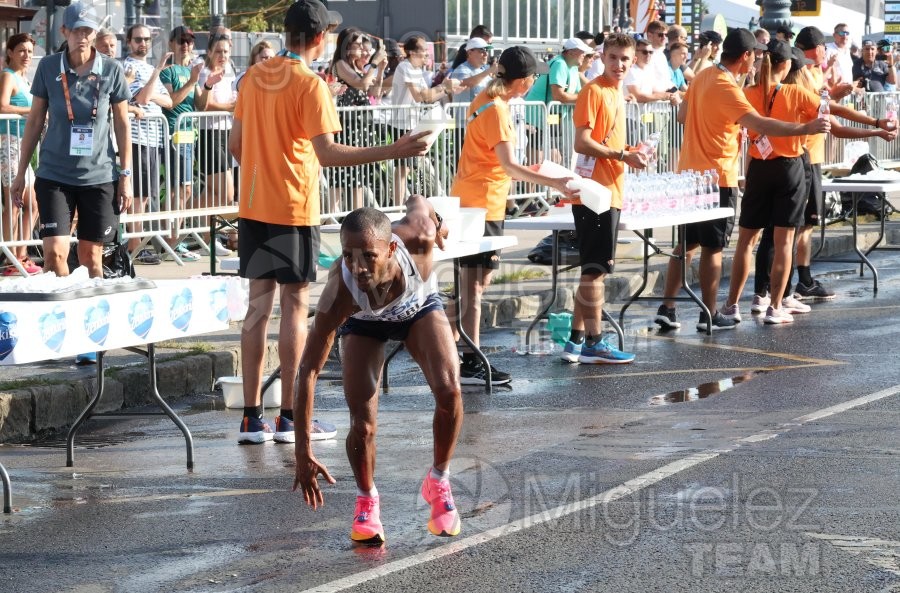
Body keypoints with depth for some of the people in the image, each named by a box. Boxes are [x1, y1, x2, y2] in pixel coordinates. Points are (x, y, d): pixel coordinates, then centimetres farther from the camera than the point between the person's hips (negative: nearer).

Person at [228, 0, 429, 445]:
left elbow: (236, 144, 12)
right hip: (294, 211, -6)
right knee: (294, 308, 0)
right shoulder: (309, 85, -13)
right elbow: (327, 153, -21)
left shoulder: (254, 77, 7)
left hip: (253, 208, 6)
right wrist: (393, 151, -21)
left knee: (258, 306, 8)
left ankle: (252, 418, 9)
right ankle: (290, 419, 3)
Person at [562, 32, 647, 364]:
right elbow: (583, 143, -18)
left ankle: (577, 340, 18)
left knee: (594, 269, 12)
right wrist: (623, 156, -20)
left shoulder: (617, 92, 16)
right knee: (596, 268, -6)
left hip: (610, 192, 9)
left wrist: (631, 151, 7)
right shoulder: (594, 91, -11)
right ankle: (593, 343, -1)